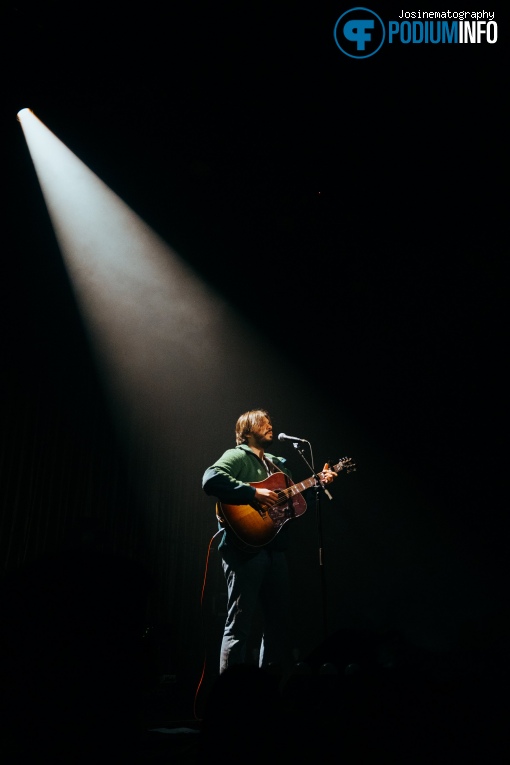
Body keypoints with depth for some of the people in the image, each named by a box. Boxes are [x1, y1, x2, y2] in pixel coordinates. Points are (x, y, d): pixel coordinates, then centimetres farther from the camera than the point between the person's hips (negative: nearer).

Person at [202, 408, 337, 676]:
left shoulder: (277, 463, 22)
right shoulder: (237, 456, -4)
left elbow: (295, 495, 25)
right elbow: (211, 480, -23)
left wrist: (318, 482, 12)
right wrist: (254, 493, -24)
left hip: (275, 549, 9)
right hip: (246, 547, -9)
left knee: (279, 621, 15)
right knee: (239, 625, -6)